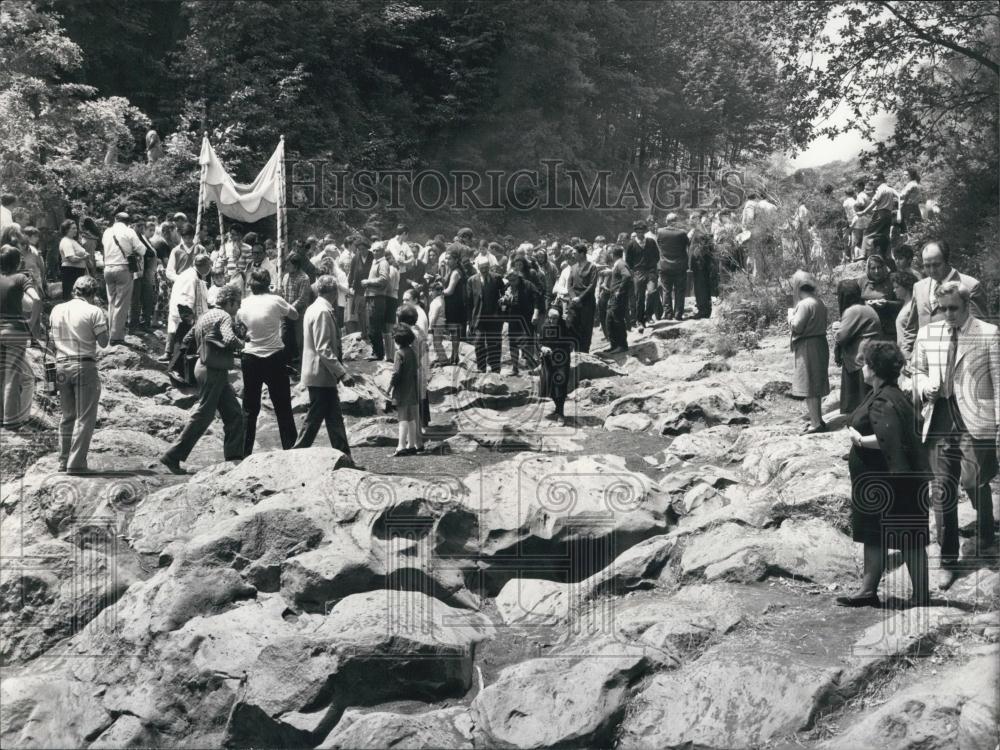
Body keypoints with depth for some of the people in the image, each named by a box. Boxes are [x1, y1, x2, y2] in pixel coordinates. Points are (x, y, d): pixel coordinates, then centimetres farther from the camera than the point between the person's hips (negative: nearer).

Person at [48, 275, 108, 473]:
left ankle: (64, 461, 19)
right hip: (85, 366, -6)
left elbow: (52, 343, 12)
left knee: (68, 416, 17)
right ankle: (76, 463, -5)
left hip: (62, 365, 6)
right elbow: (103, 342, -5)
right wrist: (103, 323, 9)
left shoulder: (57, 310, 10)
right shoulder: (94, 311, -6)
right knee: (85, 417, -1)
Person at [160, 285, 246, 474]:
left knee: (234, 413, 10)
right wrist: (240, 344, -12)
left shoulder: (205, 316, 16)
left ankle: (234, 457, 12)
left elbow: (187, 339, 19)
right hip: (213, 371, -10)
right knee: (203, 416, -5)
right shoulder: (223, 316, -14)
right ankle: (172, 457, -1)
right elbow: (230, 339, -31)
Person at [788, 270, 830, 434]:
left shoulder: (805, 304, -18)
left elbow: (796, 326, -22)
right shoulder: (819, 302, 11)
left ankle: (816, 423, -6)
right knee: (816, 385, 18)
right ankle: (817, 419, 26)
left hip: (808, 347, -10)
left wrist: (791, 314, -3)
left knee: (809, 387, -5)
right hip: (820, 344, 10)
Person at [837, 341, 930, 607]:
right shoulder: (895, 395, 12)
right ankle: (868, 590, 23)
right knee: (872, 535, 15)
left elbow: (887, 439, -34)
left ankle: (921, 596, 6)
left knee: (909, 540, -2)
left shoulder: (884, 401, -22)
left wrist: (859, 439, -19)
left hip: (892, 482, -11)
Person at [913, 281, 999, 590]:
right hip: (939, 422, 4)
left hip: (974, 422, -3)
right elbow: (918, 370, 22)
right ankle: (947, 562, 12)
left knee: (973, 482, -6)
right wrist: (925, 386, -1)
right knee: (941, 491, 3)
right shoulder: (927, 334, 10)